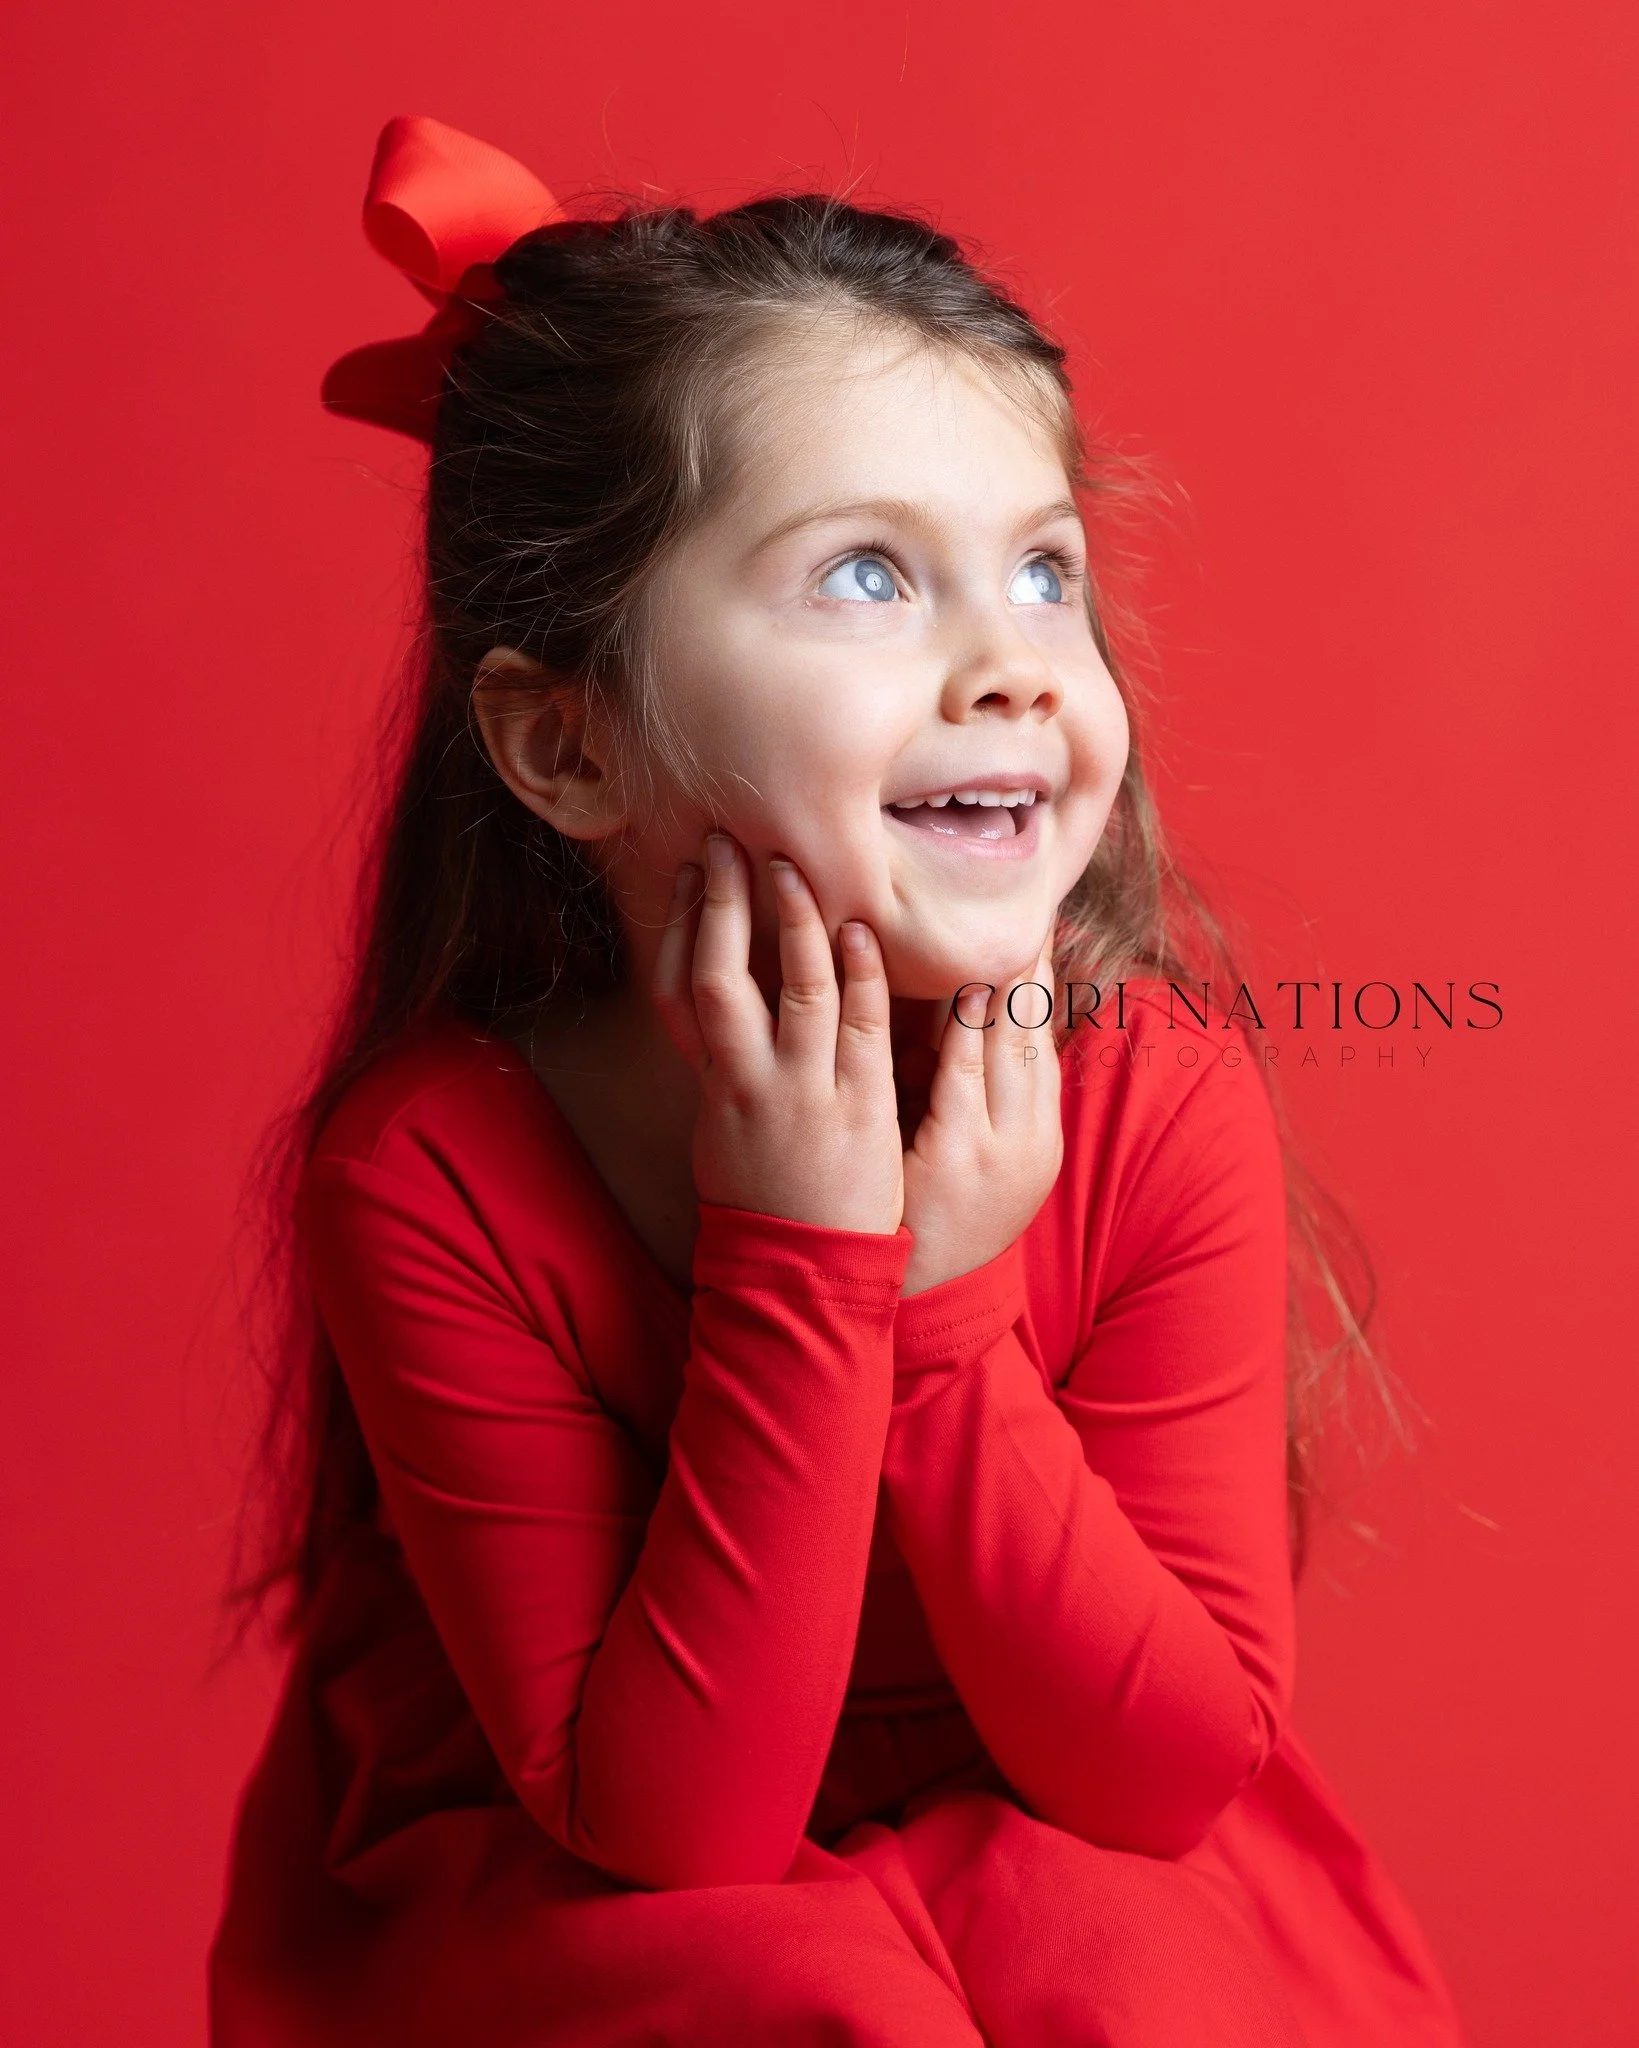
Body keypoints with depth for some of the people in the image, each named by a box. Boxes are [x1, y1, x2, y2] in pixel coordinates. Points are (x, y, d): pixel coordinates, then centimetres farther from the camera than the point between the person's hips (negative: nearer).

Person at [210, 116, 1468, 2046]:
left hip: (1060, 1863, 3)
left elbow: (1178, 1768, -16)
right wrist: (803, 1267, -31)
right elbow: (668, 1823, -22)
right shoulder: (430, 1167, -22)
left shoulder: (1166, 1106, -17)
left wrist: (946, 1307, -29)